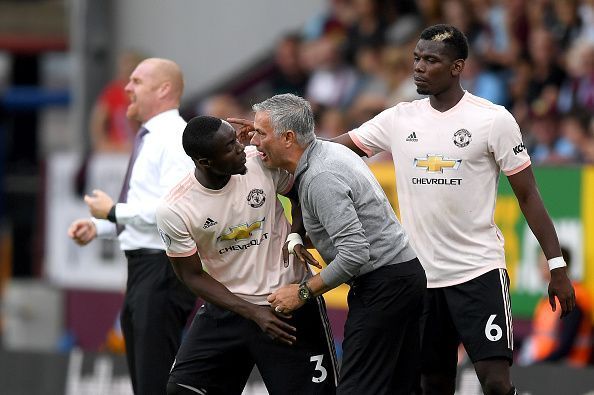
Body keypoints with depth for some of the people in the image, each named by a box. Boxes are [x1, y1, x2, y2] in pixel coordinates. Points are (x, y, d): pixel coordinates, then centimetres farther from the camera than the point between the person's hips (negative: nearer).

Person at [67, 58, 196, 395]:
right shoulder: (151, 139, 18)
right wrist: (99, 227, 10)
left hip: (165, 268, -11)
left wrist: (114, 211, -15)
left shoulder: (176, 139, -14)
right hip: (143, 267, 11)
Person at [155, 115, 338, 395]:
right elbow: (193, 276, -8)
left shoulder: (261, 162, -14)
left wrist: (297, 235, -11)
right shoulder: (173, 211, -17)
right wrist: (254, 314, -14)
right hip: (227, 306, 0)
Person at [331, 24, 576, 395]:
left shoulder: (493, 119, -6)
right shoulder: (399, 119, 6)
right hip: (420, 276, 5)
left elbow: (528, 195, -3)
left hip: (480, 272, -5)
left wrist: (557, 267, -6)